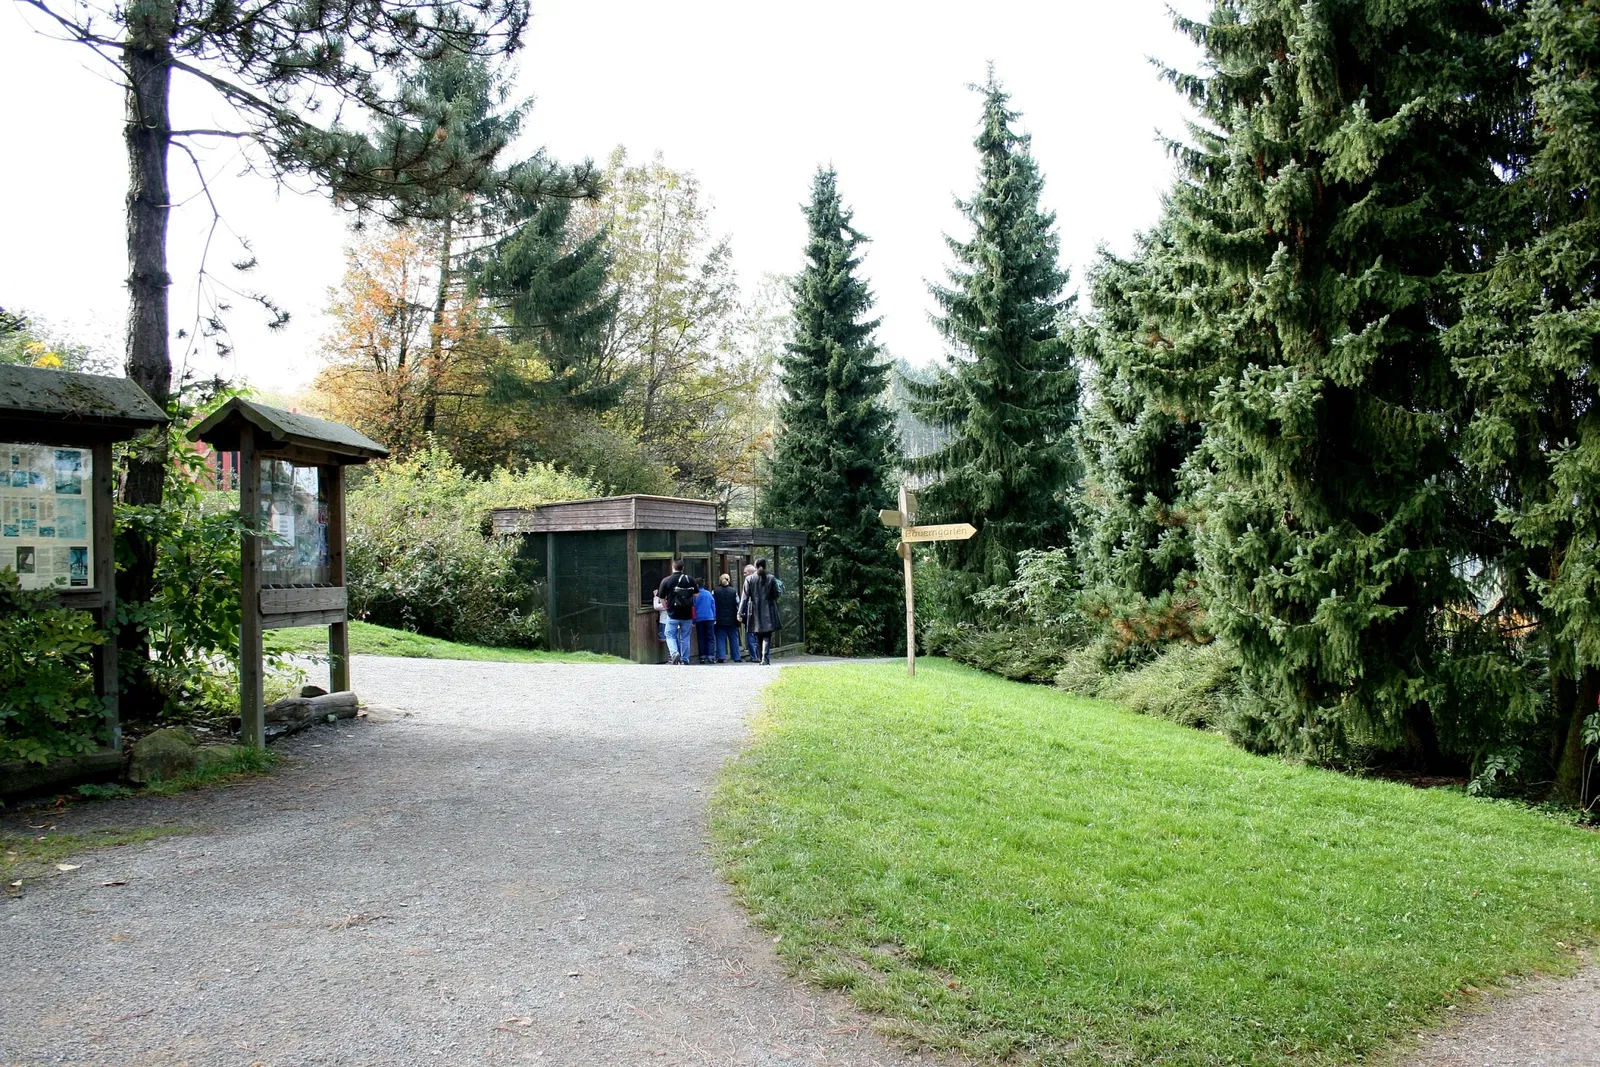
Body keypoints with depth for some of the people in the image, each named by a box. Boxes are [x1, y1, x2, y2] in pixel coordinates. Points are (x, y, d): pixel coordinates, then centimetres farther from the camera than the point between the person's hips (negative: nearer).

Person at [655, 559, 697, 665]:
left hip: (673, 615, -2)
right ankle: (685, 660, 15)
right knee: (685, 637, 12)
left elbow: (662, 598, -1)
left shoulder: (666, 581, -7)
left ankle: (674, 653, -13)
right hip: (687, 615, 2)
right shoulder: (690, 580, -3)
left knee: (670, 635, 11)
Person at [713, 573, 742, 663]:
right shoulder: (733, 591, -2)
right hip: (731, 619, 1)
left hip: (719, 619, -1)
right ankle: (736, 657, 10)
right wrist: (739, 616, 5)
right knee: (733, 638, 8)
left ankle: (721, 657, -6)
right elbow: (738, 604, -1)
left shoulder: (715, 591, -2)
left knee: (720, 638, 3)